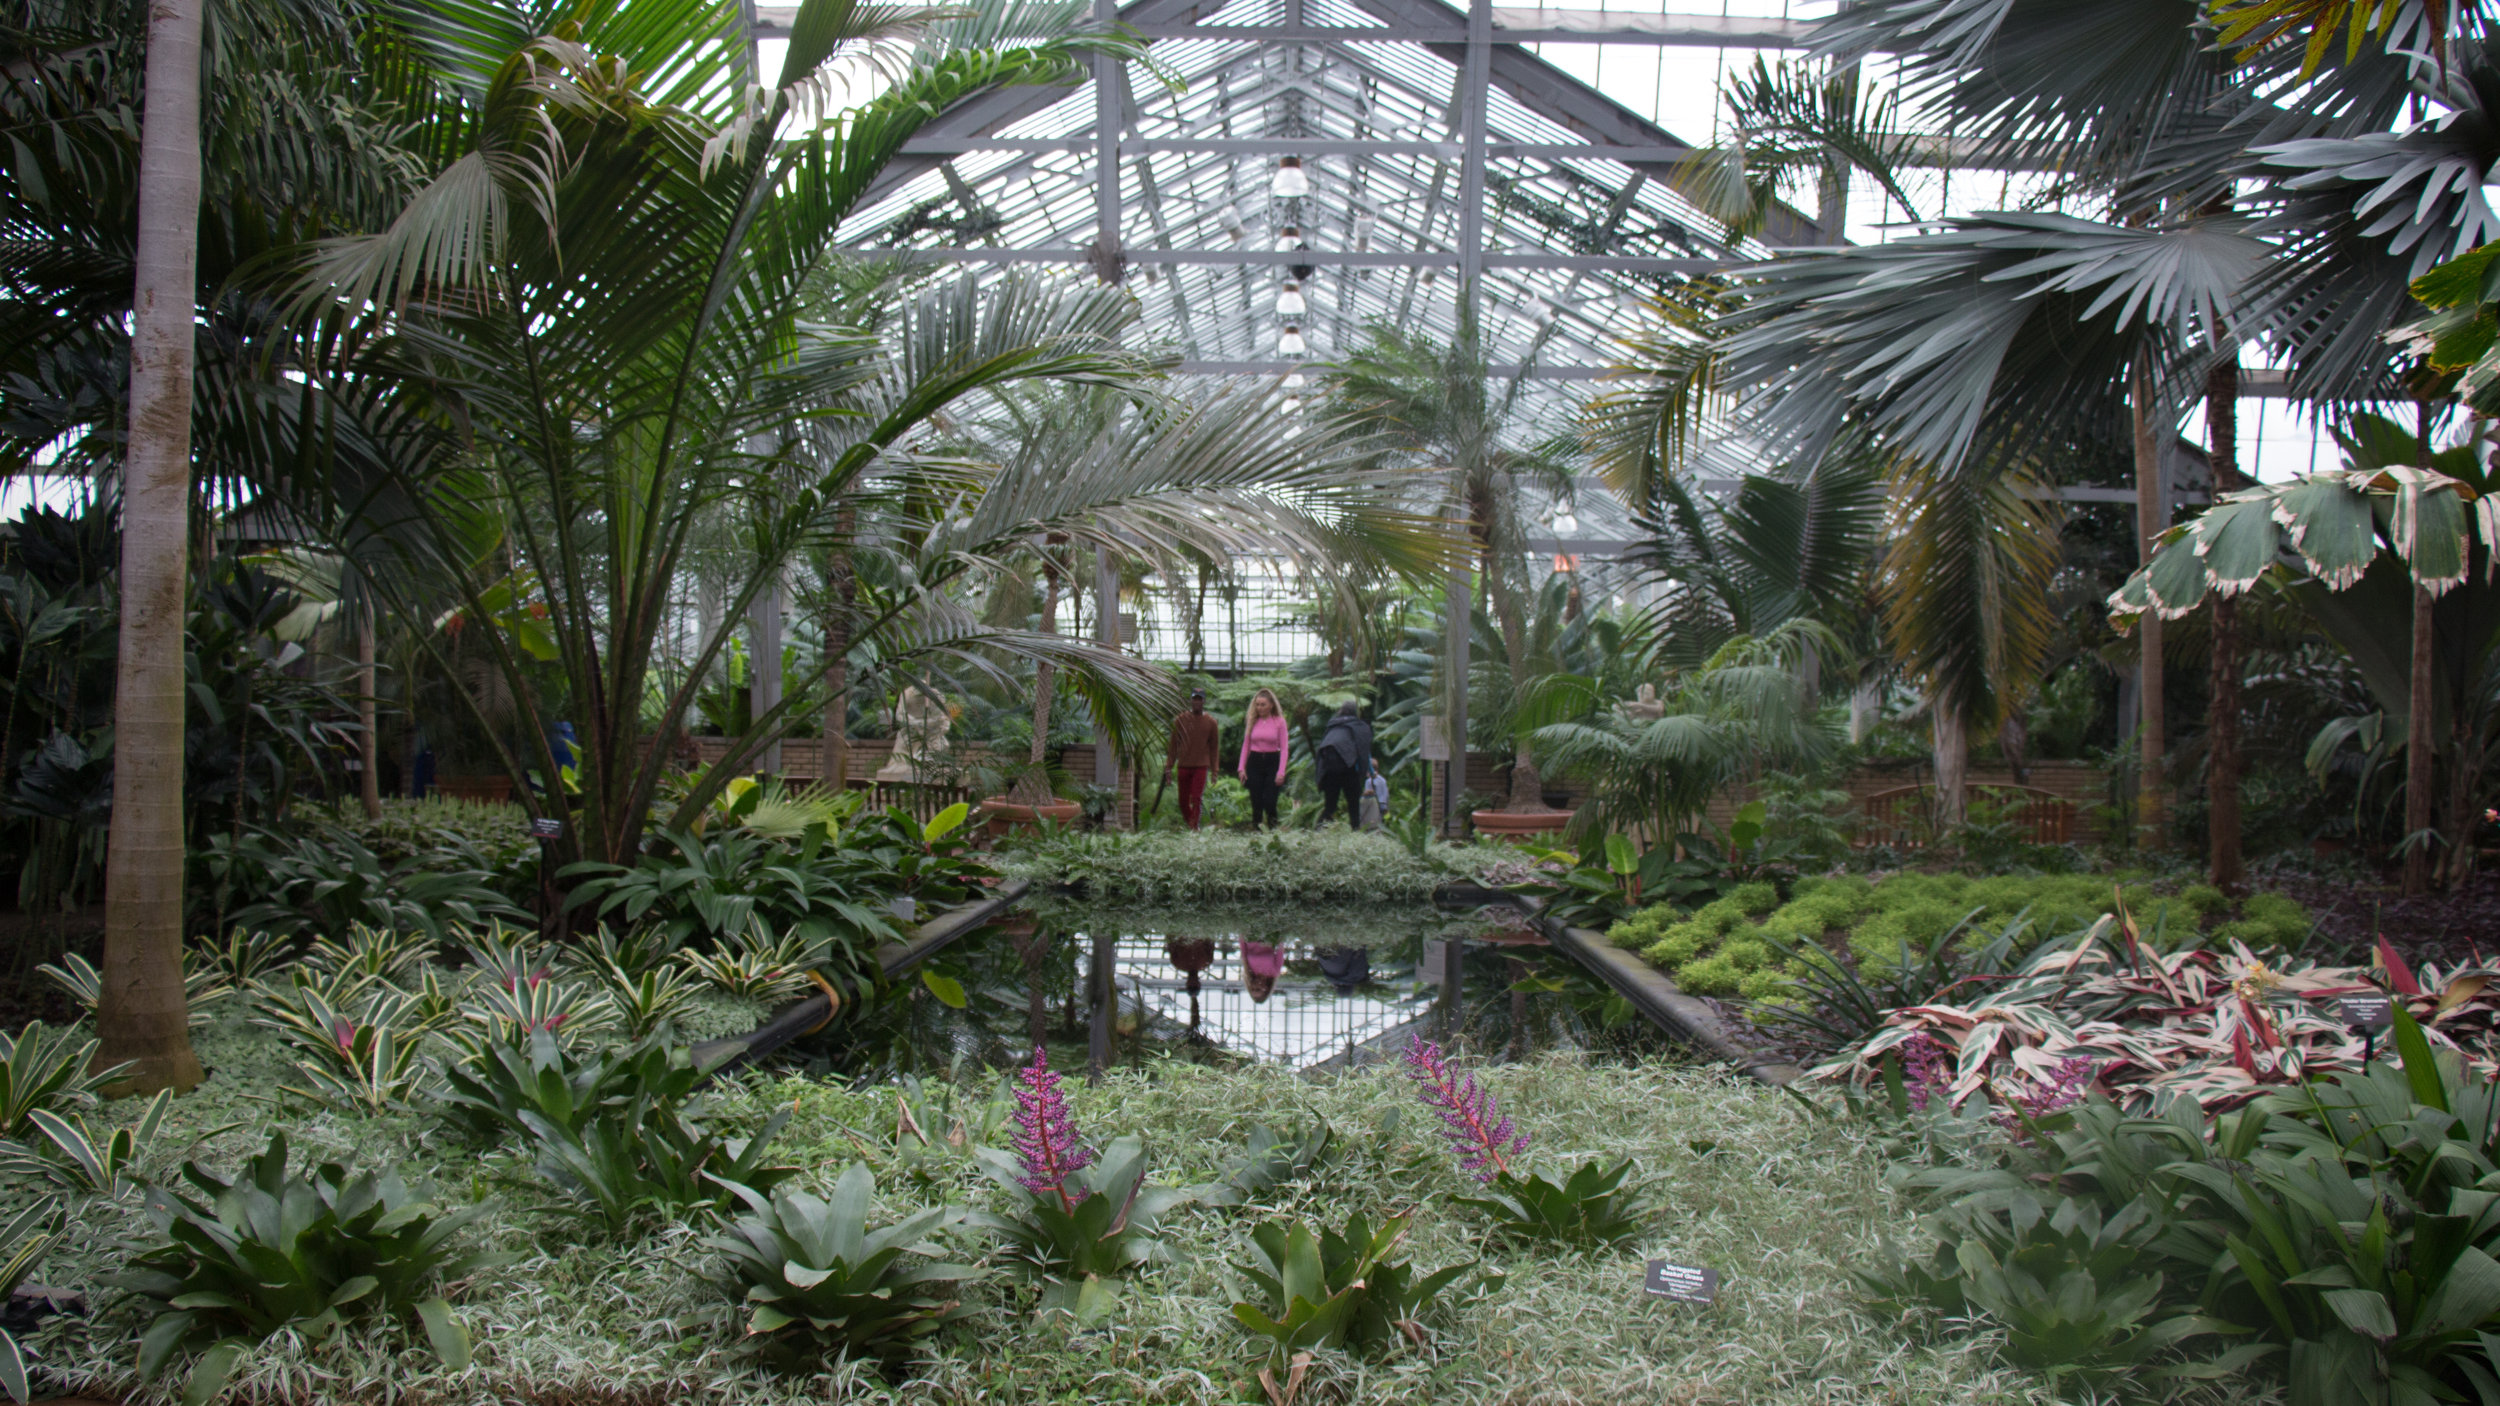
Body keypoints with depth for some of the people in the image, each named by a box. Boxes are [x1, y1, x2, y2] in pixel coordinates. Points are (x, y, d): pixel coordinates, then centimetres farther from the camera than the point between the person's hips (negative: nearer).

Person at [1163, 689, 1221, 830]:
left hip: (1201, 766, -1)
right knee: (1183, 801, 6)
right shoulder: (1180, 720, 4)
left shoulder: (1210, 722, 4)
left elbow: (1213, 747, 9)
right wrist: (1169, 767, 3)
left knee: (1197, 798, -9)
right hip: (1183, 765, 1)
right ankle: (1188, 822, 27)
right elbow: (1173, 746, 7)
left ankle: (1194, 827, -3)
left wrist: (1214, 770, 5)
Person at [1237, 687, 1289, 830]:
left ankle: (1273, 829, 6)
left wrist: (1281, 772, -11)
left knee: (1269, 801, -9)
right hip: (1254, 762, 3)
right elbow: (1246, 745, 10)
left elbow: (1284, 748, -4)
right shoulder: (1253, 721, 6)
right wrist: (1241, 767, 2)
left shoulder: (1279, 721, -3)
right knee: (1256, 801, 2)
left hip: (1272, 761, -3)